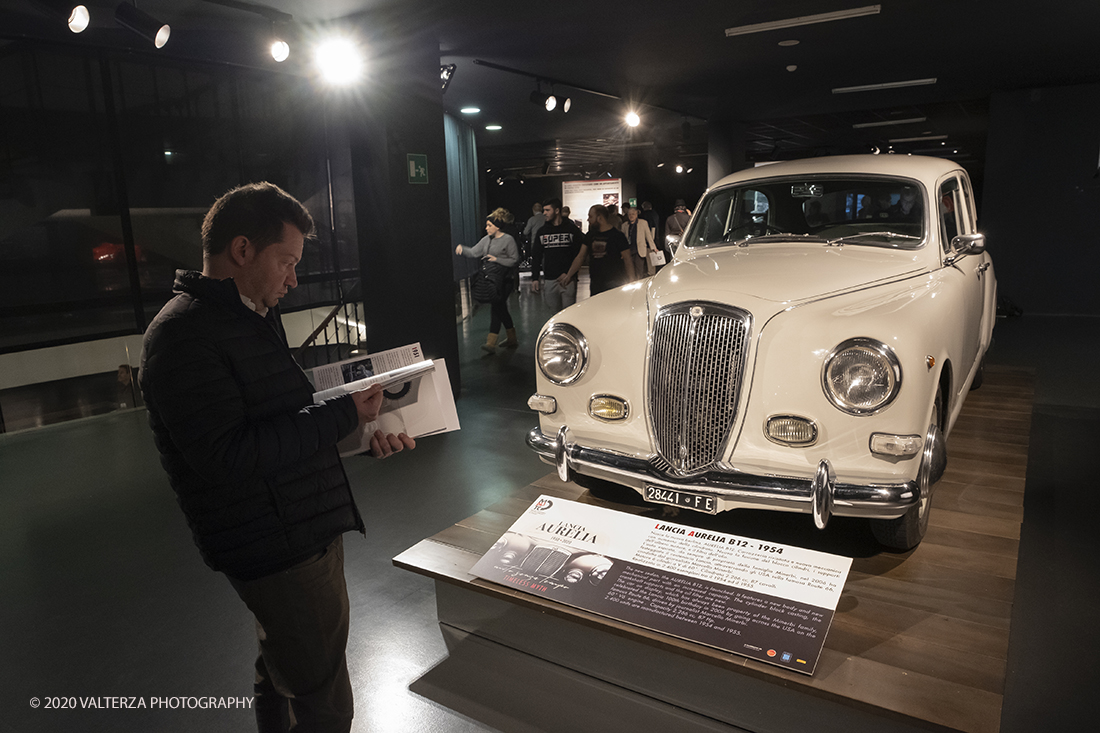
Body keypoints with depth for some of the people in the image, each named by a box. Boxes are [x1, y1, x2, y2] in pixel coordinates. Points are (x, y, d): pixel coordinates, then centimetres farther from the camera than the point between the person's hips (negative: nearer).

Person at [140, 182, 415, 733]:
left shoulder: (256, 316, 13)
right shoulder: (182, 335, -19)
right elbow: (230, 455, -27)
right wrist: (343, 414, -22)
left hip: (310, 531, 10)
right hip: (279, 552, -10)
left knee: (282, 670, 28)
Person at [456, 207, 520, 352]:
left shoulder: (508, 240, -8)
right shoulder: (486, 240, 13)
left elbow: (515, 260, -9)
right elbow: (473, 252, 10)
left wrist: (497, 260, -17)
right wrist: (461, 248, -8)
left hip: (503, 281, -8)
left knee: (496, 308, -12)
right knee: (501, 309, 13)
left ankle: (491, 342, -13)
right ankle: (512, 339, 25)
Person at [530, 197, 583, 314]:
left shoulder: (572, 230, 1)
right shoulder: (542, 232, 12)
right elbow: (536, 256, 14)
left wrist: (569, 274, -12)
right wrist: (535, 278, 5)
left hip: (568, 279, -3)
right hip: (549, 281, 3)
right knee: (554, 313, 7)